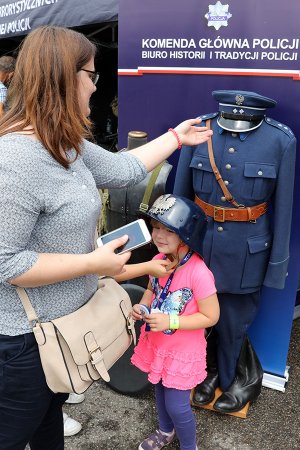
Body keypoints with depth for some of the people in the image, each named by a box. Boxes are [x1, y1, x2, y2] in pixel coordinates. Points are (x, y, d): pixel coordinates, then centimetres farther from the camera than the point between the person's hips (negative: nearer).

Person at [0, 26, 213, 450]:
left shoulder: (65, 144, 1)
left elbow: (121, 169, 11)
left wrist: (175, 137, 17)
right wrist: (94, 263, -24)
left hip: (63, 319, 9)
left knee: (51, 407, 31)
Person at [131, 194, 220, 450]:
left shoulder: (198, 273, -30)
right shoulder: (158, 260, -9)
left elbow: (210, 317, -22)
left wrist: (170, 321, -28)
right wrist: (142, 306, -11)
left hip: (183, 350, -6)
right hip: (157, 342, 7)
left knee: (176, 405, 8)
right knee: (160, 389, 27)